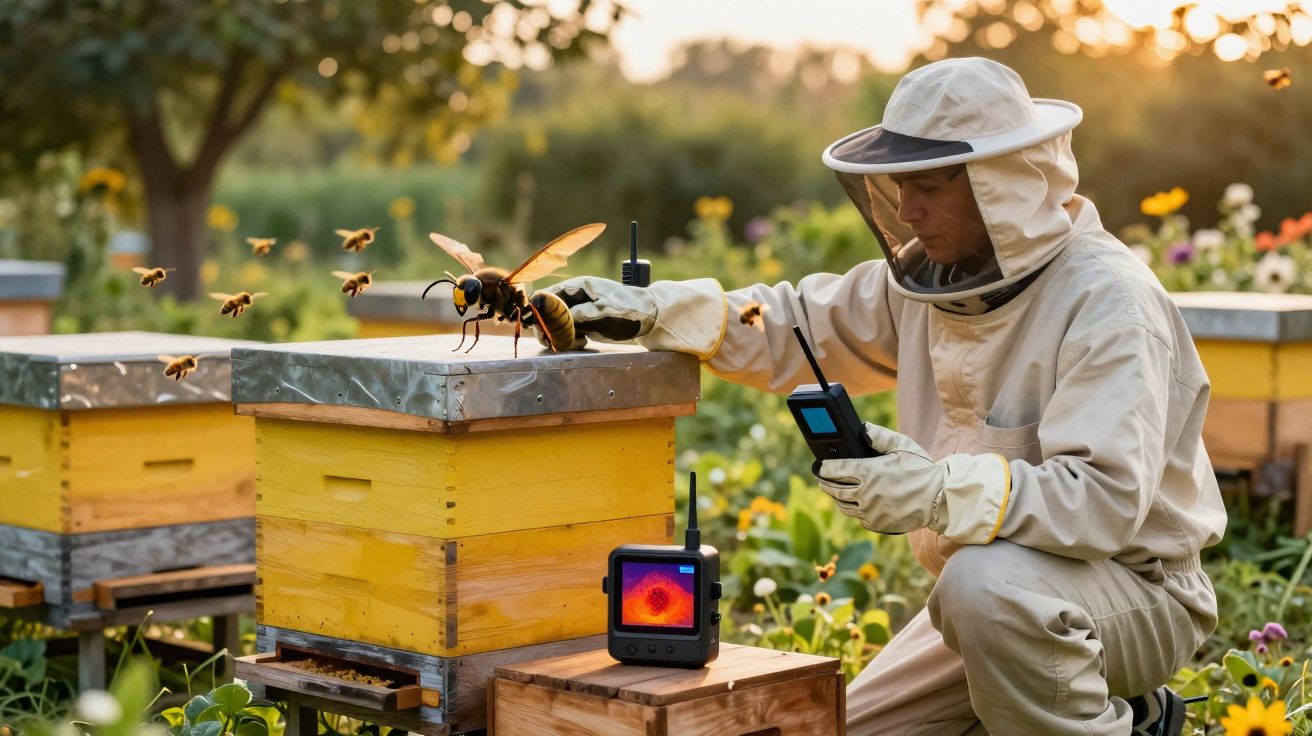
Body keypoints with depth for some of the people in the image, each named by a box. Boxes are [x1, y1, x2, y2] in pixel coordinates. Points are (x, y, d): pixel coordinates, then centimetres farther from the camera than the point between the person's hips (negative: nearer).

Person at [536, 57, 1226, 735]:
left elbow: (1107, 496, -33)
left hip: (1138, 589, -8)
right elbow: (804, 327, 11)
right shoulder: (934, 275, 1)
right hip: (1002, 601, 8)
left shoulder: (1107, 301, -24)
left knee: (988, 583, -38)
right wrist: (653, 311, -1)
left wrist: (942, 492, -44)